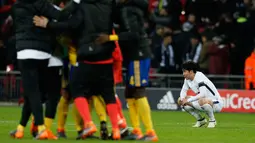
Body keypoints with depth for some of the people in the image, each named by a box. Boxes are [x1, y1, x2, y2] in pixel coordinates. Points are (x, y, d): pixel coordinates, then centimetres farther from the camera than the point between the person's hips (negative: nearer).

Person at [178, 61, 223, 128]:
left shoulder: (200, 77, -24)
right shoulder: (187, 79, 2)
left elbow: (203, 94, -36)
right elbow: (183, 90, 13)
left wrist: (188, 100, -32)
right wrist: (183, 99, -11)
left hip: (215, 103, -9)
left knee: (203, 101, -43)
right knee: (181, 101, 2)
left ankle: (212, 120, -15)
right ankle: (201, 120, 11)